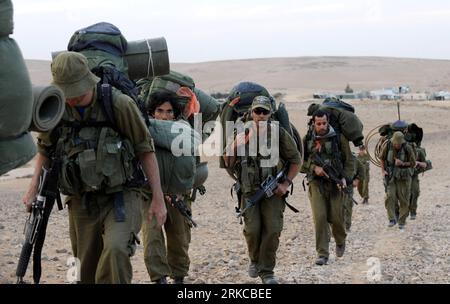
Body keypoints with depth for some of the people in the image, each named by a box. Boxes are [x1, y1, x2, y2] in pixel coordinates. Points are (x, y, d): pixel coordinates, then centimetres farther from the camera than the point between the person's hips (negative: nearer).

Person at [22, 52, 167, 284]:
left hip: (120, 197, -4)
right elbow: (45, 149, 14)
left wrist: (158, 199, -7)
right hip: (81, 202, 4)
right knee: (88, 271, 10)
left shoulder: (119, 105, -16)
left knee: (115, 252, -28)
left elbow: (145, 150, -7)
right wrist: (34, 187, 2)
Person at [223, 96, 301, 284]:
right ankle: (255, 260, 22)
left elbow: (295, 159, 4)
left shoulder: (279, 133, -5)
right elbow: (228, 163, 1)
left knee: (272, 230, -6)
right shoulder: (241, 135, 0)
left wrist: (286, 183, -6)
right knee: (252, 229, -7)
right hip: (249, 191, 1)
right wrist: (237, 143, -14)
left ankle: (266, 271, 7)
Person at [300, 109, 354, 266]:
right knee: (319, 217, -10)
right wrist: (314, 168, -10)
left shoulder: (339, 138, -1)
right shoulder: (307, 139, 3)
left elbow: (349, 161, 3)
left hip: (335, 183, 0)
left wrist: (345, 178, -11)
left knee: (336, 218, 3)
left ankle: (340, 241, 35)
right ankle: (322, 253, -4)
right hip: (316, 183, 1)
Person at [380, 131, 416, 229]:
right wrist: (383, 171, 0)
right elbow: (382, 158, 9)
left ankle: (402, 222, 14)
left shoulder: (408, 148, -15)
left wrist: (402, 163, -22)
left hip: (403, 176, -1)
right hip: (390, 176, 1)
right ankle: (392, 219, -9)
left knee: (403, 200, 2)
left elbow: (413, 163, -5)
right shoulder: (388, 146, -9)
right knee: (390, 197, -14)